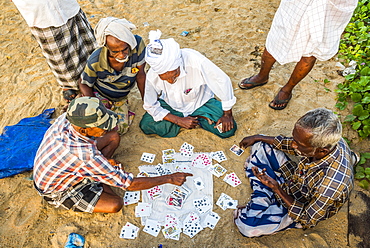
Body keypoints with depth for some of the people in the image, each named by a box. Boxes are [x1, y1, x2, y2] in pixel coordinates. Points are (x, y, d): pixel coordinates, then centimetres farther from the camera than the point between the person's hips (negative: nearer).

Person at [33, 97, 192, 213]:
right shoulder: (86, 155, -43)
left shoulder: (68, 118, -23)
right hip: (56, 191, -6)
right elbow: (129, 184, -32)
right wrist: (170, 178, -24)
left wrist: (104, 160, -5)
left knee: (113, 136, -5)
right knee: (115, 204, -18)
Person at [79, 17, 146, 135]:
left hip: (121, 99, 3)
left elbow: (140, 75, -15)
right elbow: (84, 85, -11)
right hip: (98, 96, -2)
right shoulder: (95, 61, -31)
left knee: (121, 128, -5)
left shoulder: (137, 44, -29)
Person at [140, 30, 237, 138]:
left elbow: (223, 82, -25)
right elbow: (151, 106, -13)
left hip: (200, 101, -3)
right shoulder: (152, 76, -26)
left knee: (228, 129, -20)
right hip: (171, 106, 3)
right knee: (146, 125, -20)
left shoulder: (196, 62, -36)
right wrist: (179, 121, -20)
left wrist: (227, 115, -14)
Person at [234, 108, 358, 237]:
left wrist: (276, 188, -31)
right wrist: (257, 138, 2)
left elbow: (307, 220, -24)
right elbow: (291, 145, -1)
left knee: (245, 225, -23)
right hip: (295, 178, 7)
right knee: (260, 145, 6)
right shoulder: (327, 140, -23)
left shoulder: (331, 185, -43)